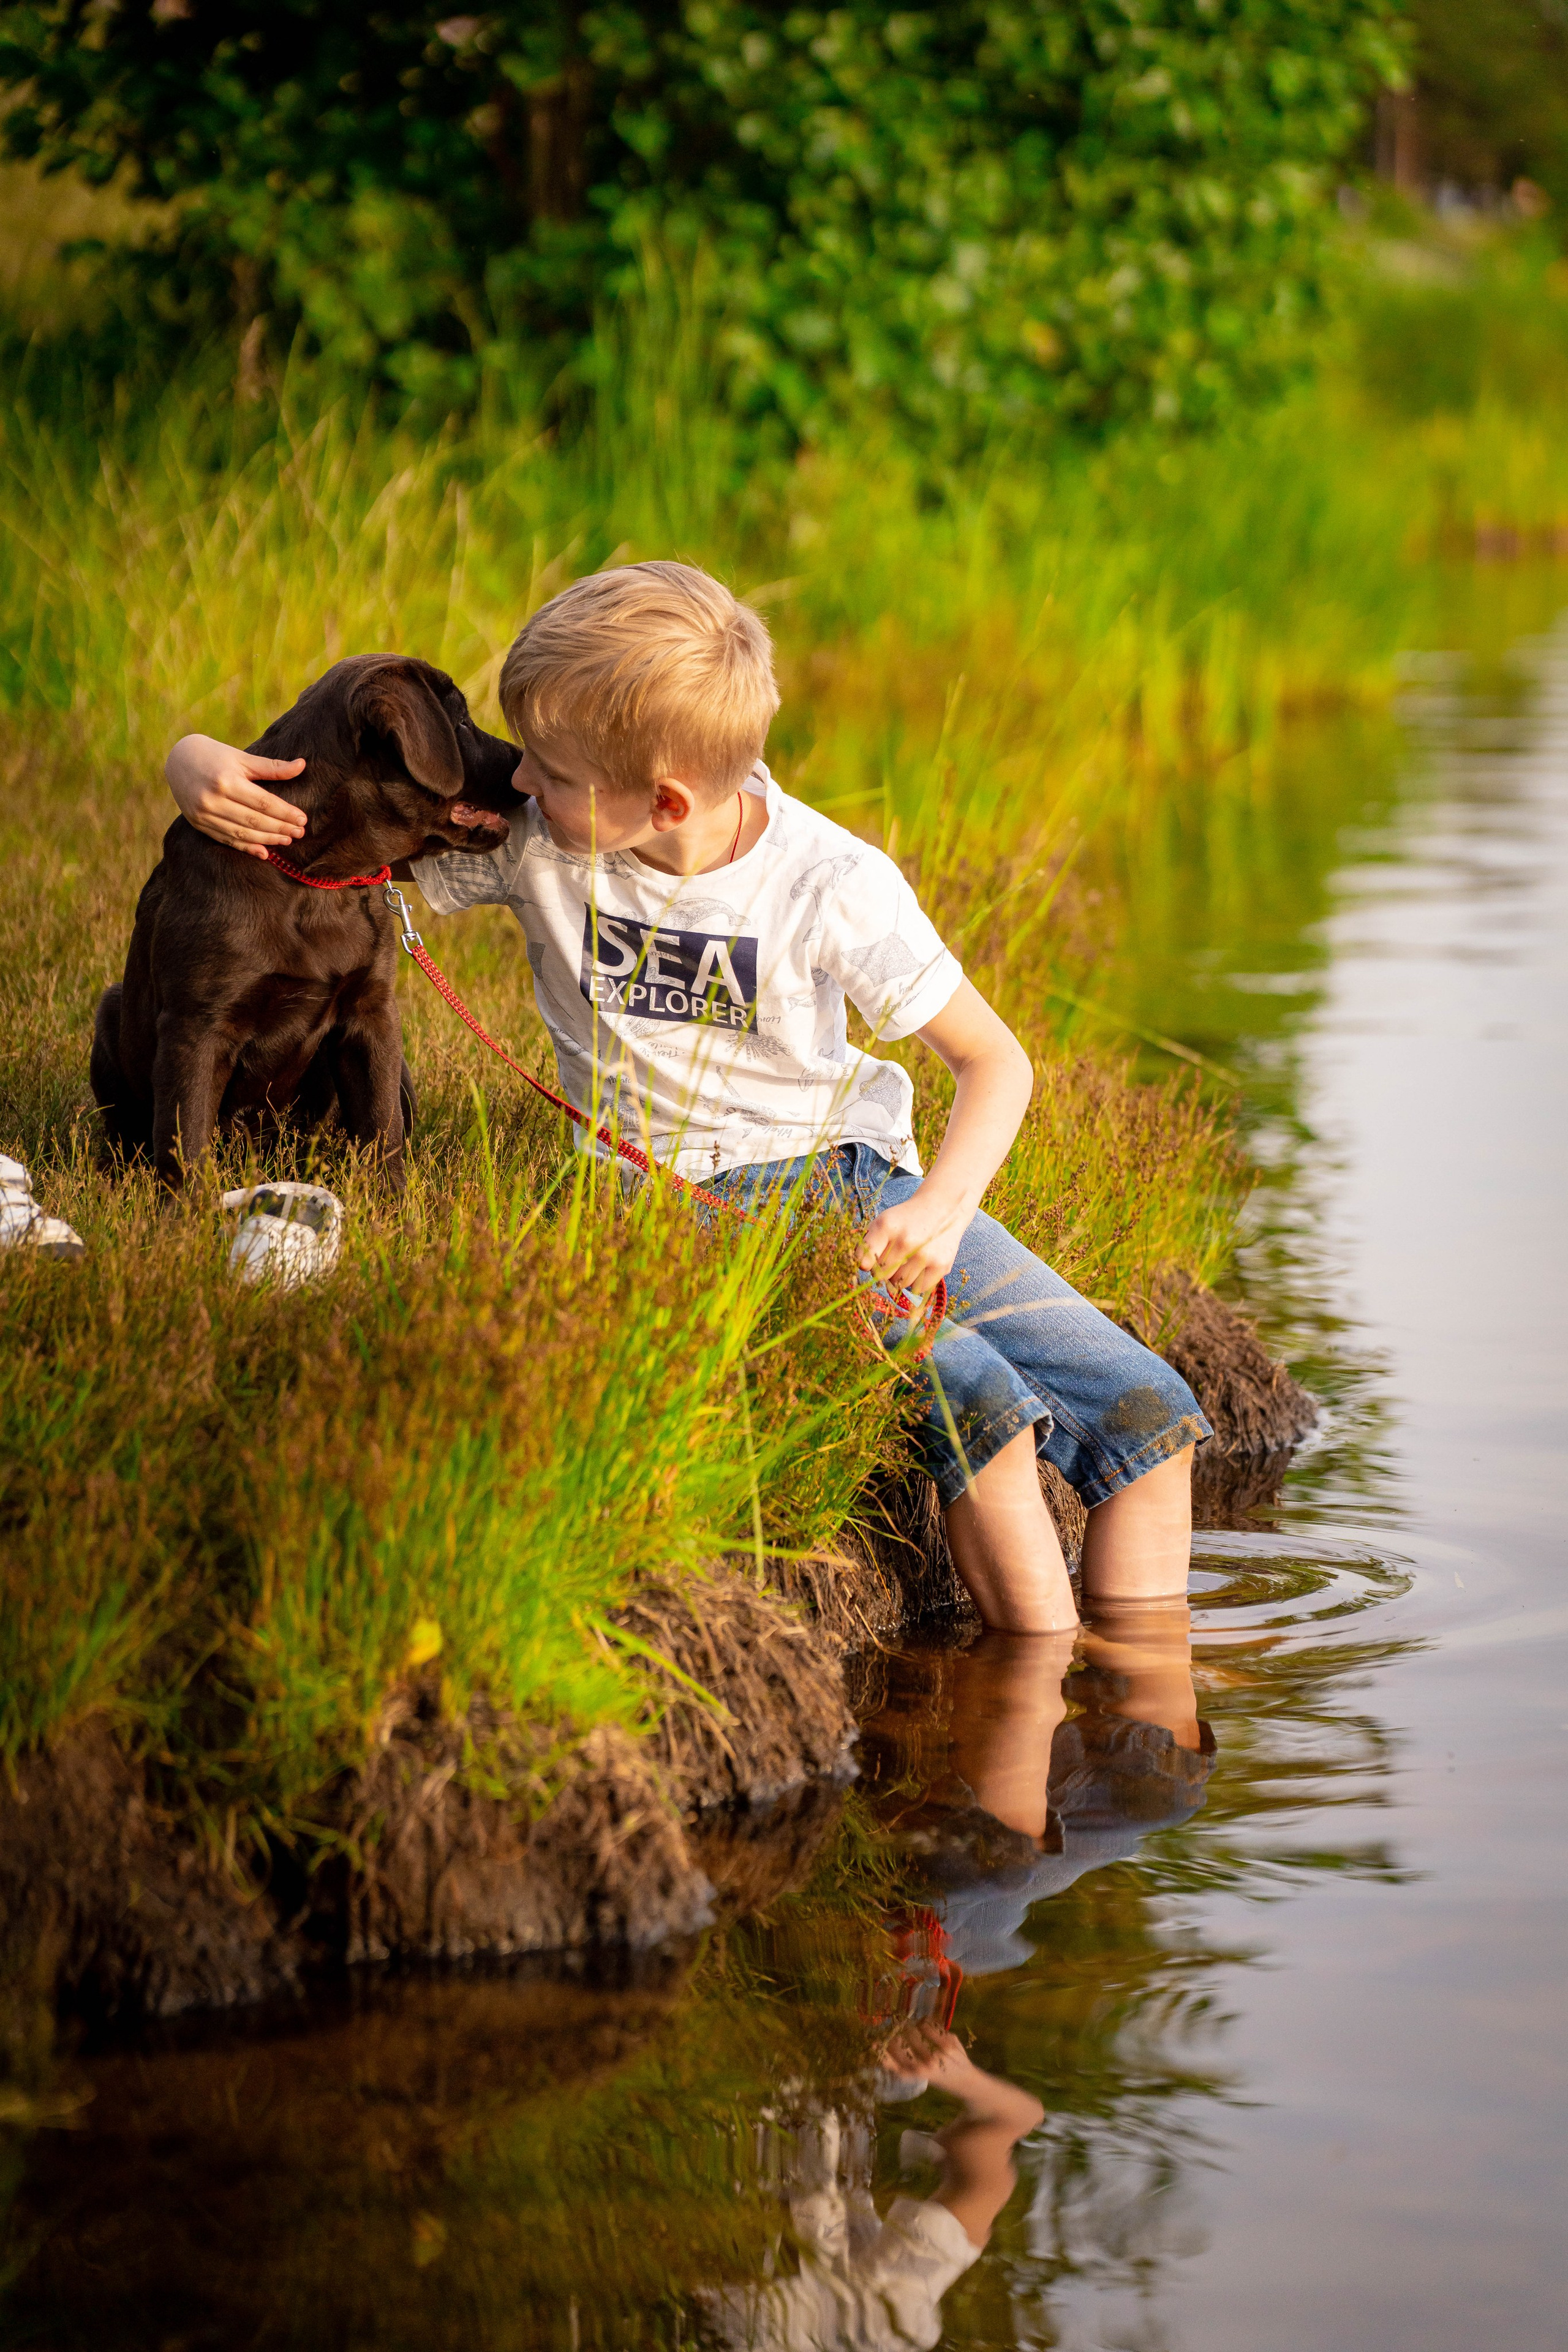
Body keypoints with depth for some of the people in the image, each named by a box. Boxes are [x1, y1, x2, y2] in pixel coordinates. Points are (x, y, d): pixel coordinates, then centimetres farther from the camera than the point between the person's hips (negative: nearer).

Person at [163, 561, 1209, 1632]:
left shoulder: (834, 885, -12)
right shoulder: (527, 839, -9)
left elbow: (995, 1059, -5)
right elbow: (328, 800, 1)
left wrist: (943, 1207, -23)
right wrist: (206, 764, -21)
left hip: (860, 1175, 2)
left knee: (1148, 1410, -9)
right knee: (980, 1406, -27)